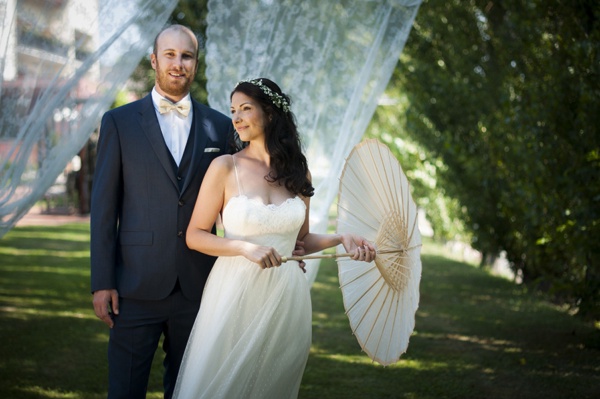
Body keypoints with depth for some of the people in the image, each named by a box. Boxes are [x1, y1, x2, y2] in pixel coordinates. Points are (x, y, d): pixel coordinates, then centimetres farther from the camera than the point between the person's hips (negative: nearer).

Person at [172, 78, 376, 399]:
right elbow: (194, 235, -4)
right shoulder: (225, 167, -4)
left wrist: (340, 239, -2)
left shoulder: (299, 173, 6)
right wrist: (245, 247, -18)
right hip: (235, 294, -3)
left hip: (285, 298, 3)